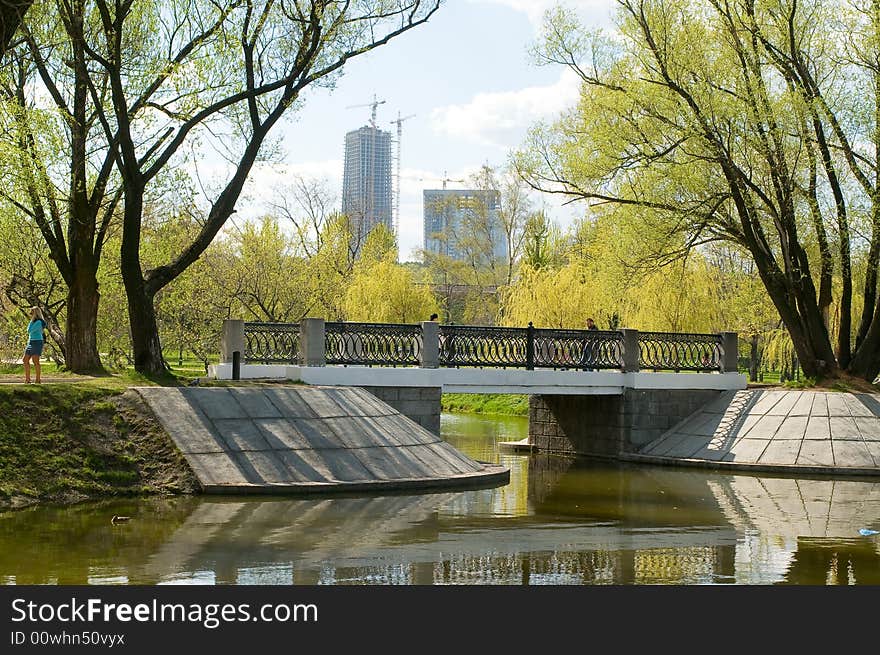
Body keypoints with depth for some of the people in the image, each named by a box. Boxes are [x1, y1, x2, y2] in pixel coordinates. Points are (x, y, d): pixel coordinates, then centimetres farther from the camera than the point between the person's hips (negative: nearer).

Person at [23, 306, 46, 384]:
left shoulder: (38, 322, -13)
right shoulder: (34, 322, 17)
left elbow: (29, 330, -16)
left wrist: (31, 320, -10)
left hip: (37, 342, -10)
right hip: (31, 343, 10)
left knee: (35, 361, -10)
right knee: (25, 360, 5)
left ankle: (37, 380, -7)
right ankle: (27, 379, 9)